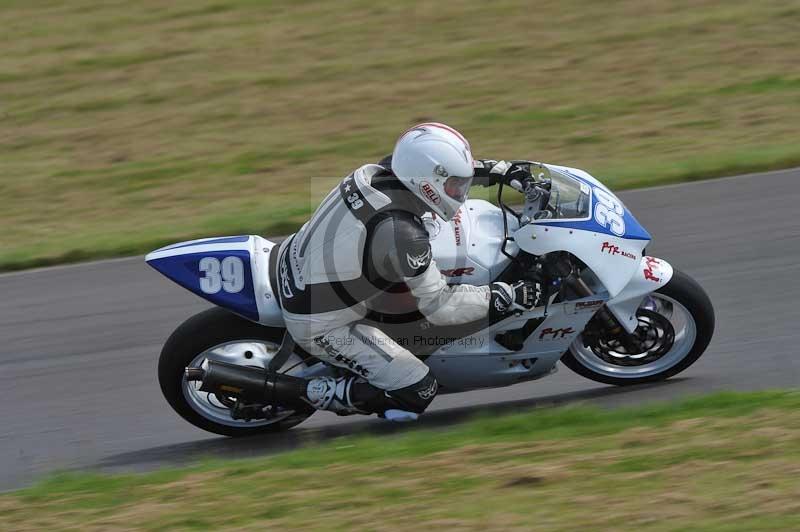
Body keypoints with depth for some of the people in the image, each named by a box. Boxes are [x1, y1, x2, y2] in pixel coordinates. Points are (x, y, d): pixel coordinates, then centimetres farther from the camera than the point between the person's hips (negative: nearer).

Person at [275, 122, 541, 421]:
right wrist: (507, 297, -18)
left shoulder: (376, 172, -10)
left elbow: (433, 169, 12)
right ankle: (318, 392, 4)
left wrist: (499, 170, 10)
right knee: (417, 393, -6)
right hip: (322, 324, -8)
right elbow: (438, 306, -23)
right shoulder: (401, 233, -32)